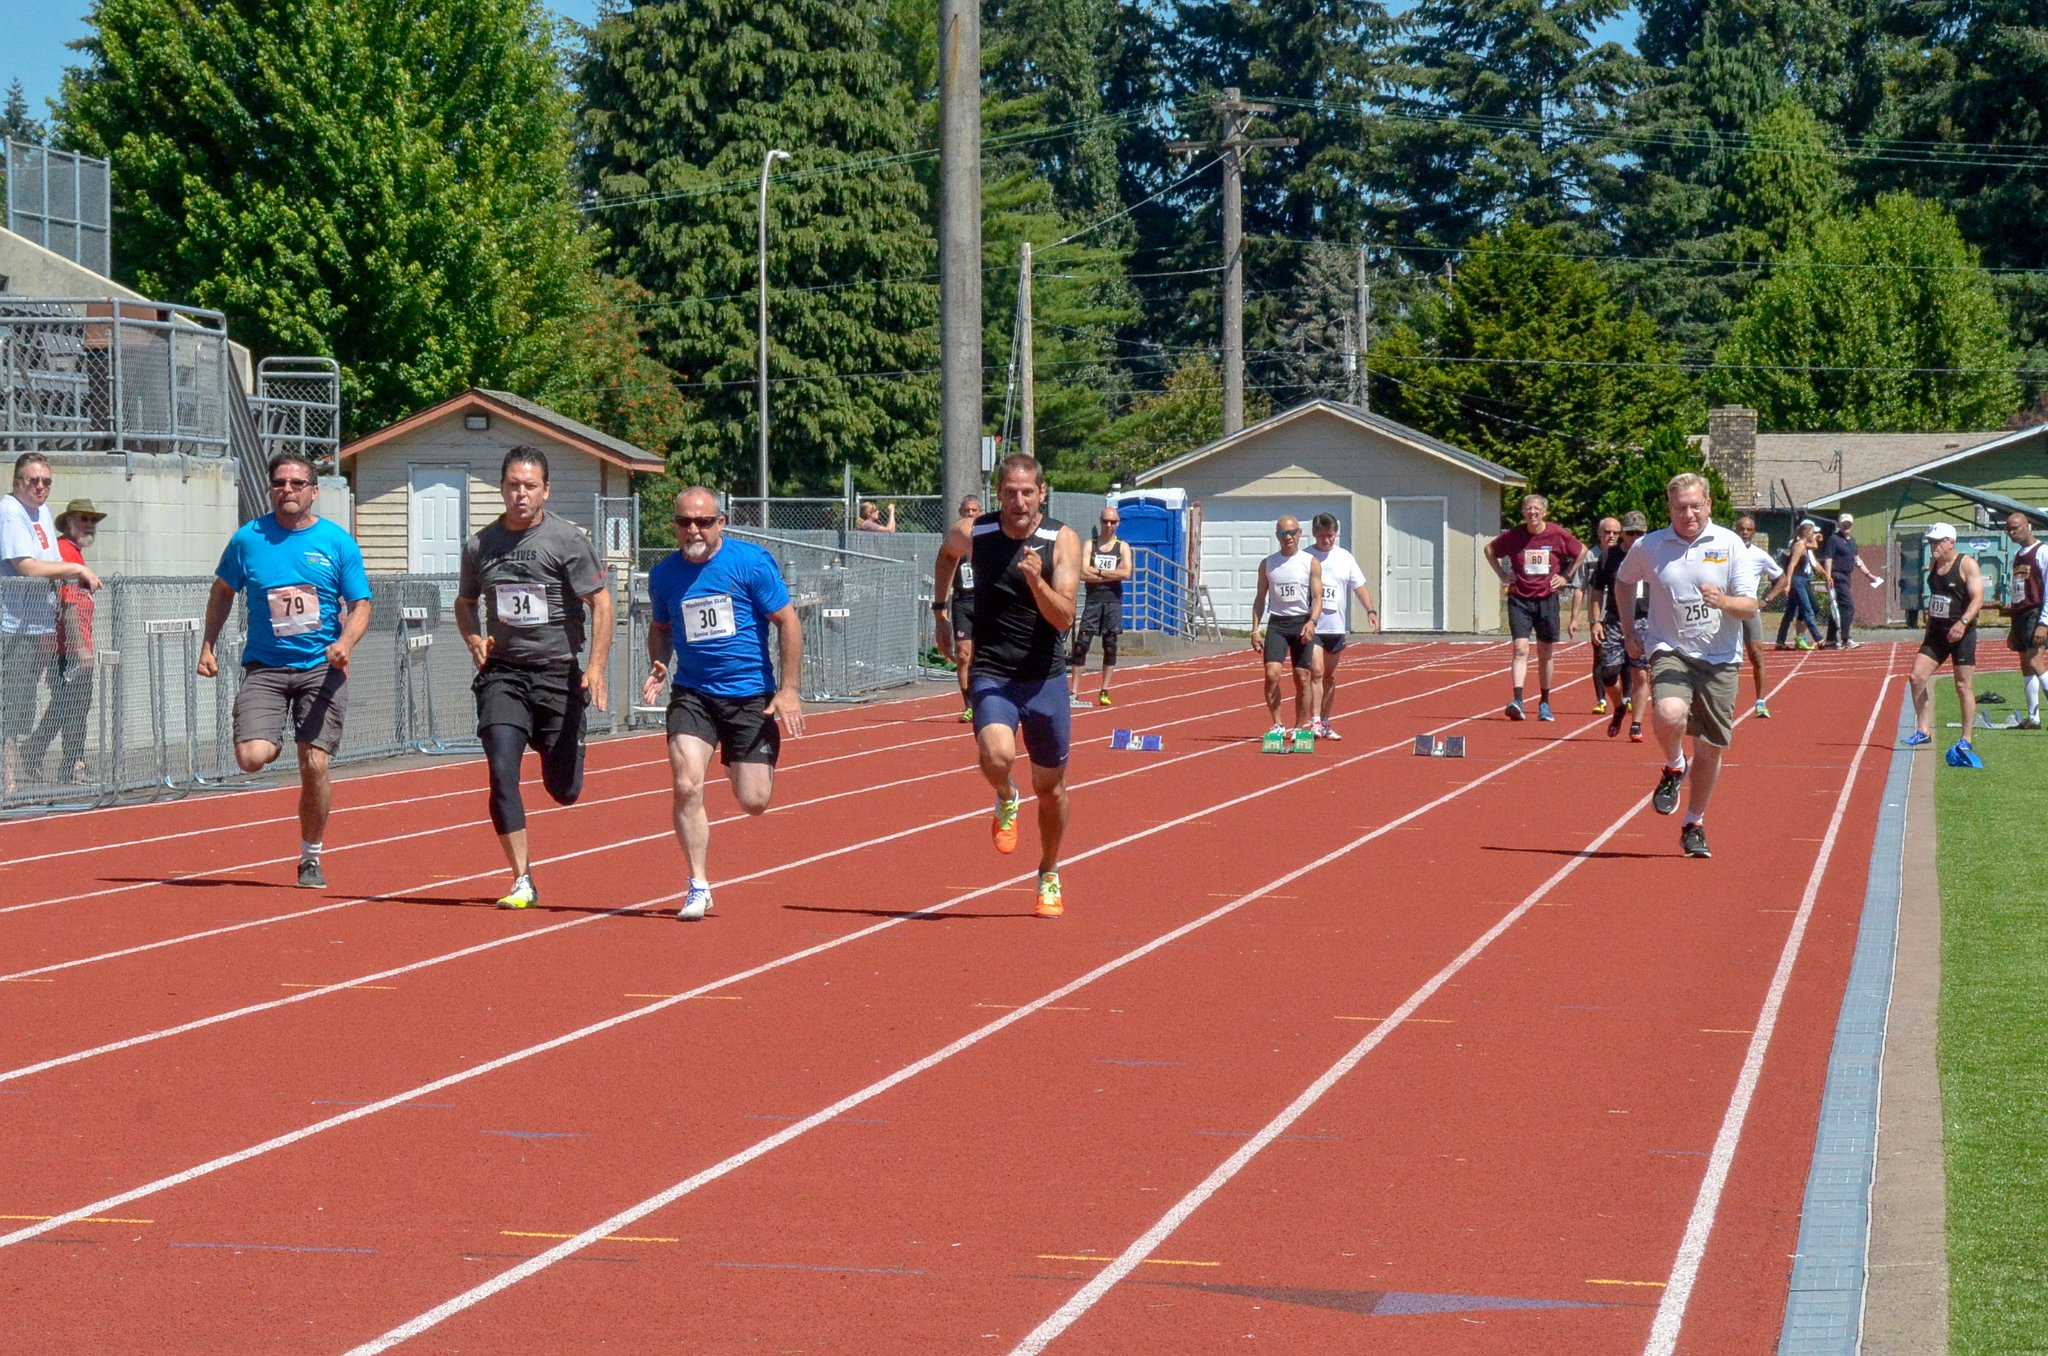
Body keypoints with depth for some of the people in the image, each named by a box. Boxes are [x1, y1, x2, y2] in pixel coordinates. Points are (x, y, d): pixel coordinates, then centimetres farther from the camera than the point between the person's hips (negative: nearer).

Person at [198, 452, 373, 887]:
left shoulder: (338, 542, 0)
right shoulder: (248, 538, 3)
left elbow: (360, 606, 3)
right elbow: (223, 592, 17)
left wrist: (345, 643, -17)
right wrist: (208, 647, 11)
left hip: (321, 668, 0)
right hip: (264, 667, 0)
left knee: (315, 766, -5)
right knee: (252, 758, -18)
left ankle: (311, 858, 15)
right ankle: (274, 740, 21)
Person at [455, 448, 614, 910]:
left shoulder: (567, 539, -6)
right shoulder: (480, 545, 4)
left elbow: (600, 602, -5)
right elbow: (464, 603, 19)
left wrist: (596, 666, -16)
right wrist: (474, 640, -1)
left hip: (558, 673, -2)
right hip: (502, 674, 2)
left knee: (564, 791, 4)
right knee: (502, 773, -15)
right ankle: (522, 881, -8)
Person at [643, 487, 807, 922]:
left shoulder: (752, 563, -9)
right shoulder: (664, 574, 2)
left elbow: (787, 621, -4)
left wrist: (789, 690, -8)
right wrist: (659, 666, -2)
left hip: (752, 694, -2)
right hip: (692, 694, 2)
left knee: (754, 801, -1)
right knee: (686, 786, -18)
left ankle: (743, 766, 39)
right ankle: (698, 886, -3)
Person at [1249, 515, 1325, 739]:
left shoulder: (1311, 563, 2)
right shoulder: (1267, 564, 8)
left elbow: (1317, 598, -2)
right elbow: (1260, 598, 12)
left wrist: (1311, 622, -19)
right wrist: (1255, 629, 3)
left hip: (1303, 623, -1)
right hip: (1278, 623, 1)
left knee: (1303, 678, 1)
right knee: (1272, 674, -15)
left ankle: (1301, 727, 12)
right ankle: (1277, 725, -6)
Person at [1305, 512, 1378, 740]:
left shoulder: (1345, 558, 7)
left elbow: (1359, 585, 7)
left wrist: (1370, 610, -7)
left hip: (1337, 627, 4)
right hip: (1312, 625, -4)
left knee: (1330, 677, 12)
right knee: (1317, 672, -16)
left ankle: (1325, 723, 22)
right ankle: (1315, 722, -18)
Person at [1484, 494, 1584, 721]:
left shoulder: (1558, 535, -4)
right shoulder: (1513, 535, -4)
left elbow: (1581, 551, 13)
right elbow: (1490, 549, 14)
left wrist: (1565, 576, 7)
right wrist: (1502, 575, 6)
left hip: (1546, 599, 1)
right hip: (1519, 599, -1)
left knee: (1545, 654, 9)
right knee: (1521, 649, -14)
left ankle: (1544, 703, 22)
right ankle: (1517, 701, -21)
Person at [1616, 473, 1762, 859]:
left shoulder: (1730, 545, -3)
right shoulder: (1648, 547, 0)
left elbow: (1750, 606, -4)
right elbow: (1624, 581, 21)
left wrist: (1723, 602, -25)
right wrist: (1628, 631, 13)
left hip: (1720, 660, 1)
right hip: (1670, 652, -1)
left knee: (1710, 748, 5)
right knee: (1669, 714, -32)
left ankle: (1694, 826, 26)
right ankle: (1673, 769, 1)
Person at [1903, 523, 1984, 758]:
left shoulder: (1967, 565, -10)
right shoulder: (1933, 564, 11)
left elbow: (1978, 598, -17)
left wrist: (1963, 622, -31)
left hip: (1961, 633, -7)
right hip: (1936, 633, 7)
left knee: (1963, 686, -3)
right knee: (1916, 677, -4)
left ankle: (1966, 741, 4)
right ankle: (1923, 731, 5)